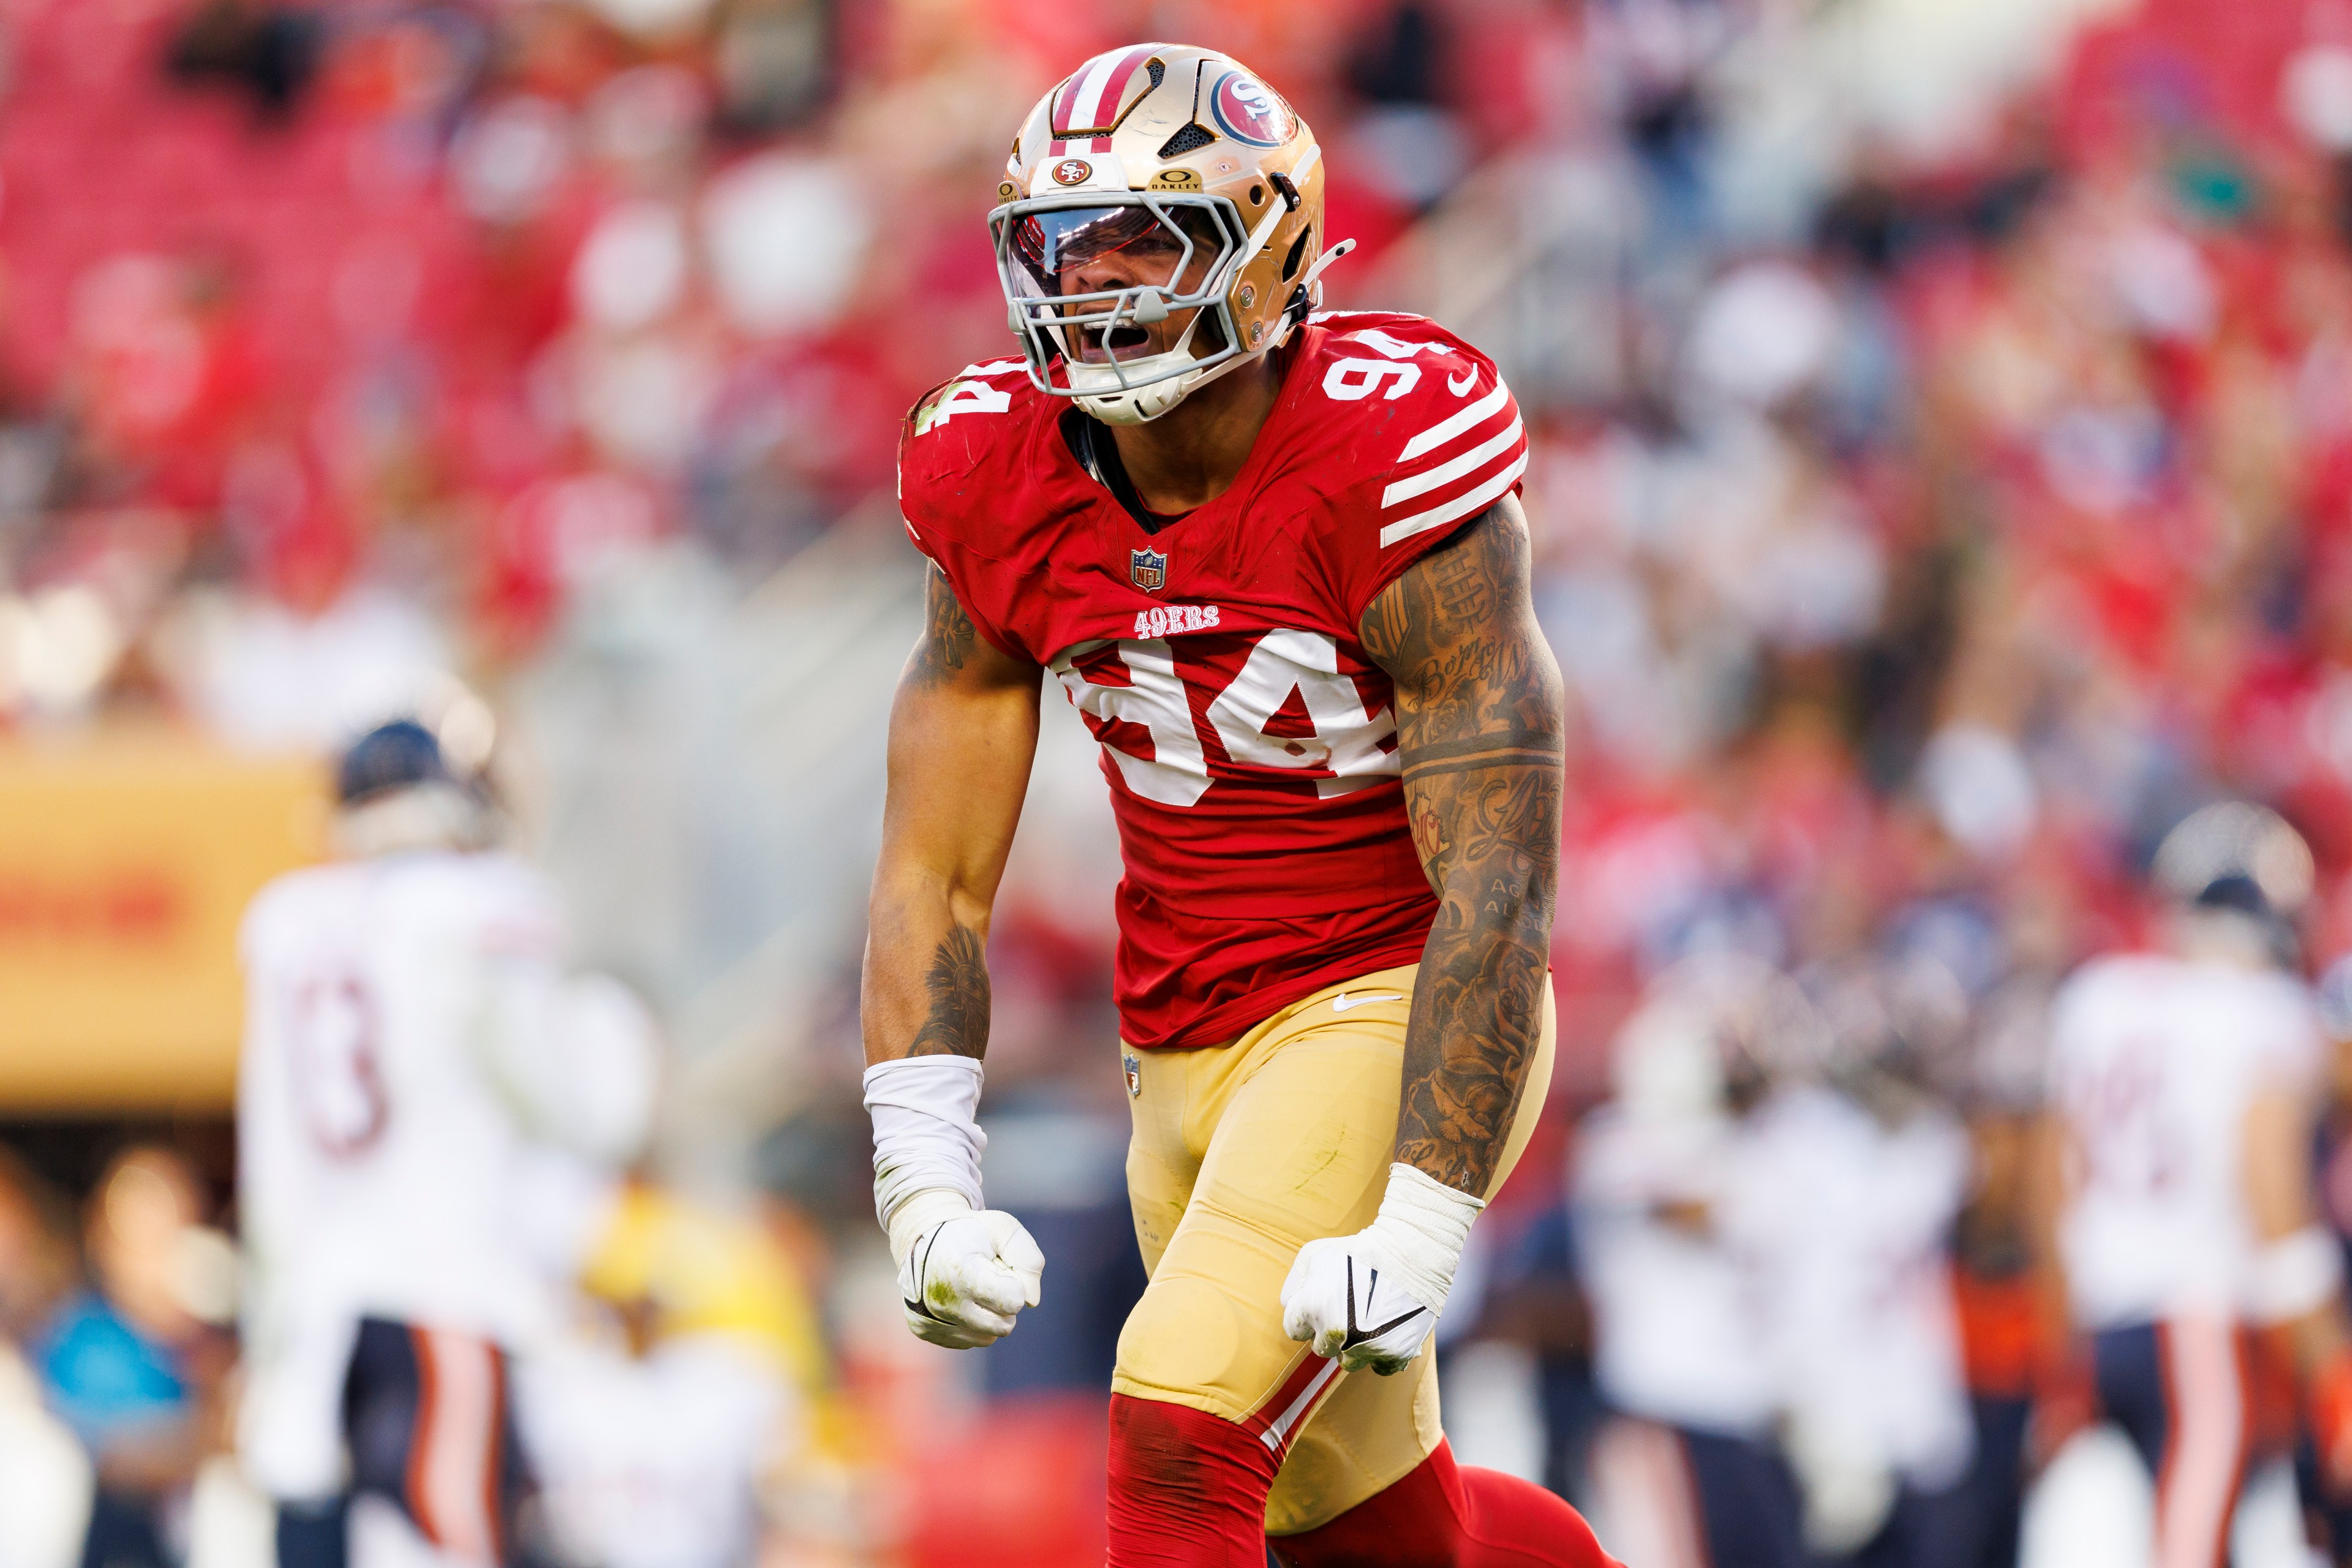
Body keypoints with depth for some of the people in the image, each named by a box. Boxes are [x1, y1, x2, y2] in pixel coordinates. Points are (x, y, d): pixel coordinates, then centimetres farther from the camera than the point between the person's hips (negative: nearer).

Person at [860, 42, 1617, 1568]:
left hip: (1389, 1016, -7)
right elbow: (936, 872, 0)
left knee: (1178, 1441, -23)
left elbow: (1497, 883, -22)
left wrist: (1420, 1232, -26)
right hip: (1184, 1044, 7)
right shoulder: (1005, 488, -4)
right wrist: (928, 1184, -12)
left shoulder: (1390, 471, -21)